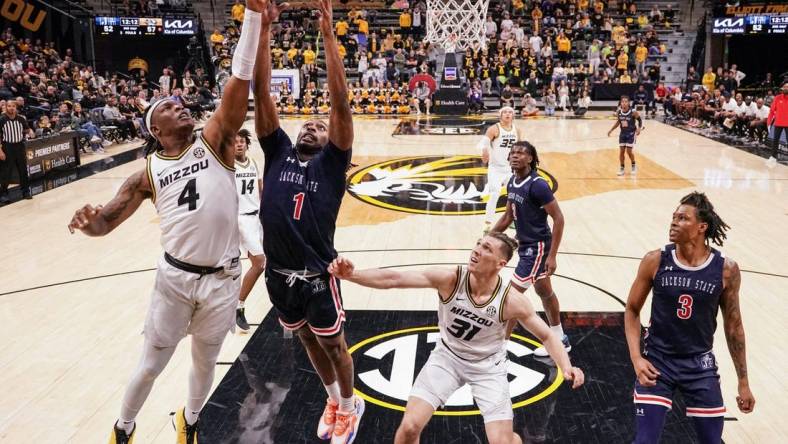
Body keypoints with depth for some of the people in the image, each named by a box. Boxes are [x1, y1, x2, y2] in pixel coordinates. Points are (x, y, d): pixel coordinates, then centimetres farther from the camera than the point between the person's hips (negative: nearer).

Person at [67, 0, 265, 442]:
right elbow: (106, 221, 3)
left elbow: (241, 80, -13)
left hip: (222, 279, 0)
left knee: (205, 362, 19)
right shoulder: (148, 173, 2)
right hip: (175, 276, 0)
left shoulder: (214, 142, -2)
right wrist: (89, 222, -23)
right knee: (151, 364, 15)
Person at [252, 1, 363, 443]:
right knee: (309, 343, 22)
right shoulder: (278, 152, 4)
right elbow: (262, 93, -2)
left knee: (334, 345, 14)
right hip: (279, 274, 4)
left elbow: (341, 101, -14)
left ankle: (351, 405, 38)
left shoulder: (332, 163, -4)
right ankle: (334, 401, 45)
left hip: (317, 276, -4)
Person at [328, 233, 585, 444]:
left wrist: (566, 367, -27)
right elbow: (393, 279, -28)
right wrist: (352, 275, -41)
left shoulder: (512, 300, -22)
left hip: (488, 367, -1)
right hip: (447, 357, 1)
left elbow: (546, 335, -10)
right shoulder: (450, 279, -23)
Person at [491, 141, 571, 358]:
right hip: (526, 245, 9)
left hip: (537, 247, -9)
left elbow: (558, 218, -20)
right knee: (545, 292, 20)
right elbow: (508, 216, 15)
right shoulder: (512, 183, 3)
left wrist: (552, 256, -22)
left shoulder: (537, 185, -22)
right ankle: (560, 341, 35)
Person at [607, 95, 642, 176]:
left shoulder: (633, 112, -21)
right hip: (622, 133, 4)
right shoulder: (618, 112, -8)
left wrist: (639, 129, -22)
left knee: (629, 151, -4)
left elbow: (640, 120, -7)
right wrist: (611, 130, 9)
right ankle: (621, 168, 18)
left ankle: (634, 166, 21)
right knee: (621, 151, 4)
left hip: (631, 133, -4)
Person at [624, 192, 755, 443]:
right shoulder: (655, 261, -12)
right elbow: (632, 310, 0)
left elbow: (733, 326, 2)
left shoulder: (726, 270, -9)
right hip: (657, 360, -1)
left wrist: (743, 382, 6)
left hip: (700, 364, 1)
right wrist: (636, 358, -12)